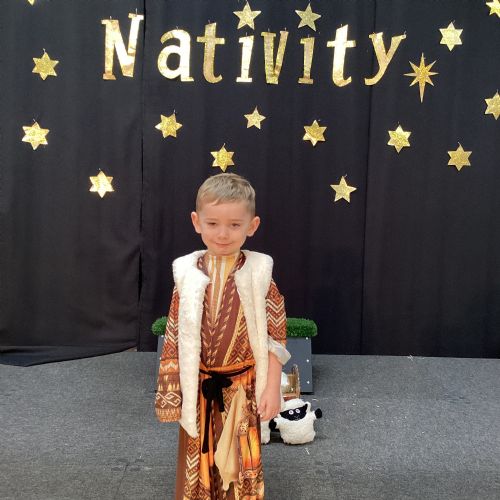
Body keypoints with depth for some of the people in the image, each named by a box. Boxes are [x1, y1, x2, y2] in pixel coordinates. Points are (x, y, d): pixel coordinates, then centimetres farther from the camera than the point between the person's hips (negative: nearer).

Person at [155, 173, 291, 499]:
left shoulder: (258, 273, -8)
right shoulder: (187, 274, -5)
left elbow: (276, 336, -6)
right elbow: (174, 338, 0)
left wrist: (272, 387, -9)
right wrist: (169, 391, 1)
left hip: (242, 389, -1)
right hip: (198, 390, 1)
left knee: (242, 464, 14)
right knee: (197, 464, 16)